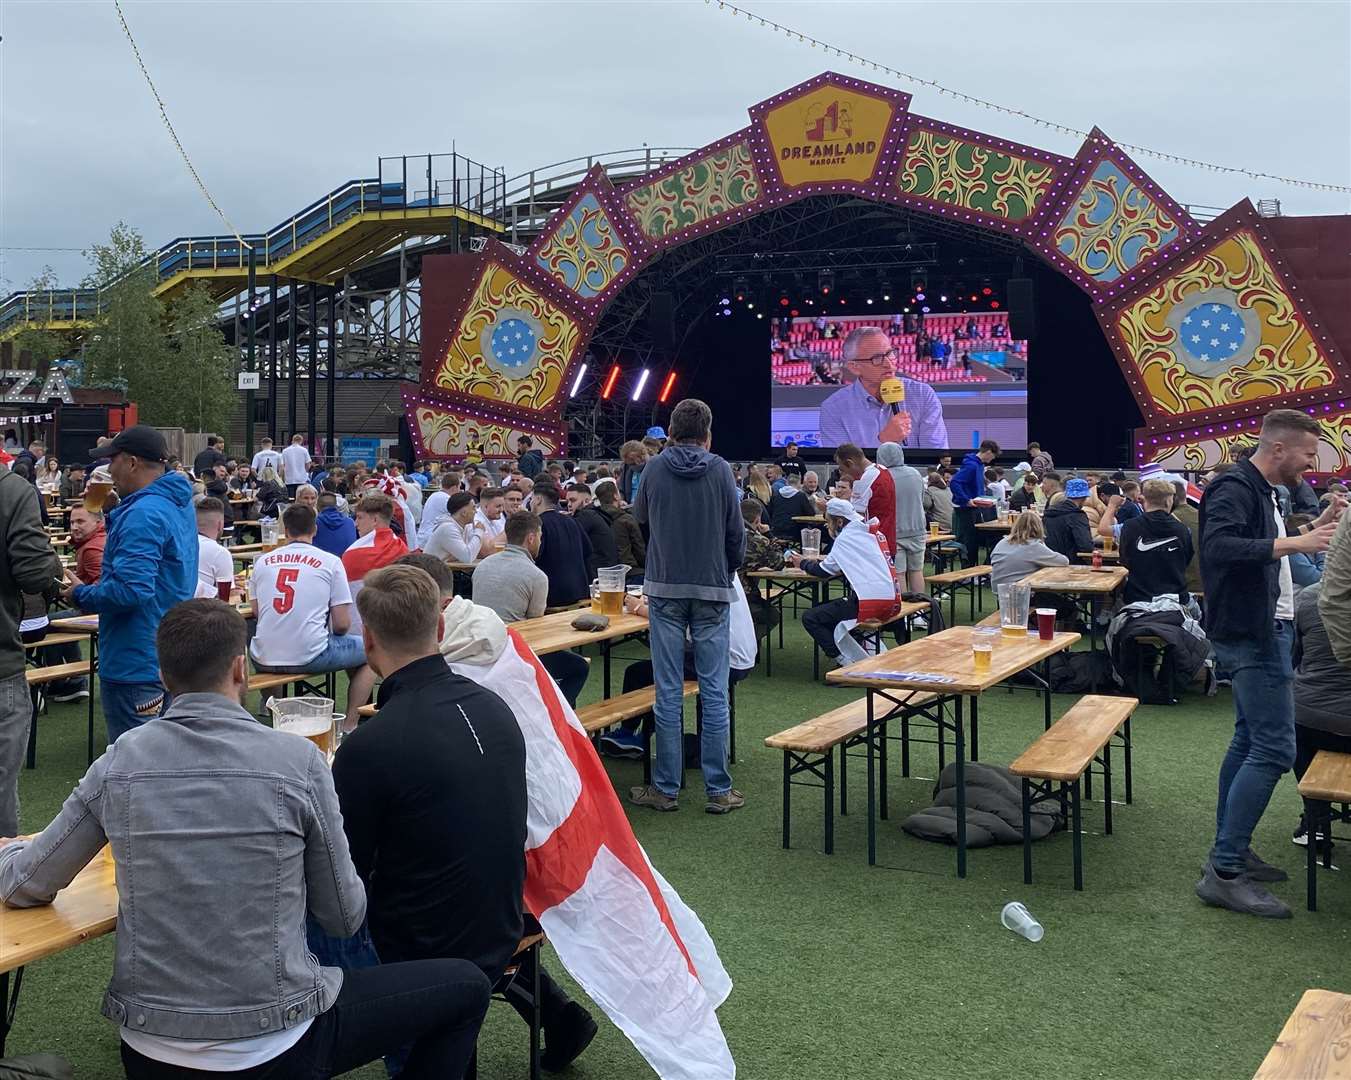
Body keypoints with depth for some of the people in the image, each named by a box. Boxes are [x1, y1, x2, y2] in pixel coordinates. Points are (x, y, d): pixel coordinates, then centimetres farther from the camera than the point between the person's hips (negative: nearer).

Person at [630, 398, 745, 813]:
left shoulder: (654, 468, 1)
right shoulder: (719, 470, -3)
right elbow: (736, 533, 0)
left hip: (665, 588, 1)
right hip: (712, 590, -1)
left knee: (668, 692, 5)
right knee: (714, 692, 4)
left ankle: (665, 787, 10)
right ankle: (718, 789, 7)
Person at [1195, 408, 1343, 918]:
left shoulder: (1261, 491, 14)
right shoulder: (1234, 489, -17)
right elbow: (1219, 548, -34)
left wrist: (1312, 528, 12)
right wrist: (1295, 543, -35)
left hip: (1264, 630, 11)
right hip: (1251, 634, -11)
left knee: (1250, 741, 16)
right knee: (1273, 749, -13)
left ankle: (1230, 851, 25)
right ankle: (1224, 872, -11)